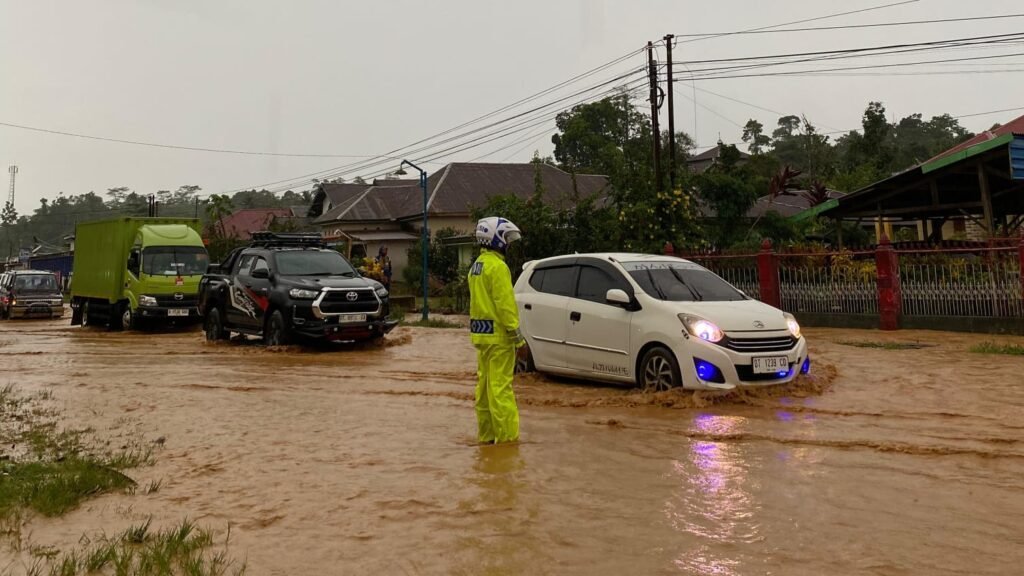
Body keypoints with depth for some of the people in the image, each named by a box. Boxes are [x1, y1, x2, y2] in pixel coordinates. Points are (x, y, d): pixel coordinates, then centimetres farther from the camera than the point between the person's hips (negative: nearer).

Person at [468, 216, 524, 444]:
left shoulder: (476, 266, 16)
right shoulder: (497, 266, -14)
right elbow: (505, 303, -19)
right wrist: (516, 333, -17)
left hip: (481, 333, 10)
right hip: (497, 334, -10)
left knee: (485, 386, 12)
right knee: (501, 387, -9)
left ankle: (486, 435, 19)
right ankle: (507, 437, -8)